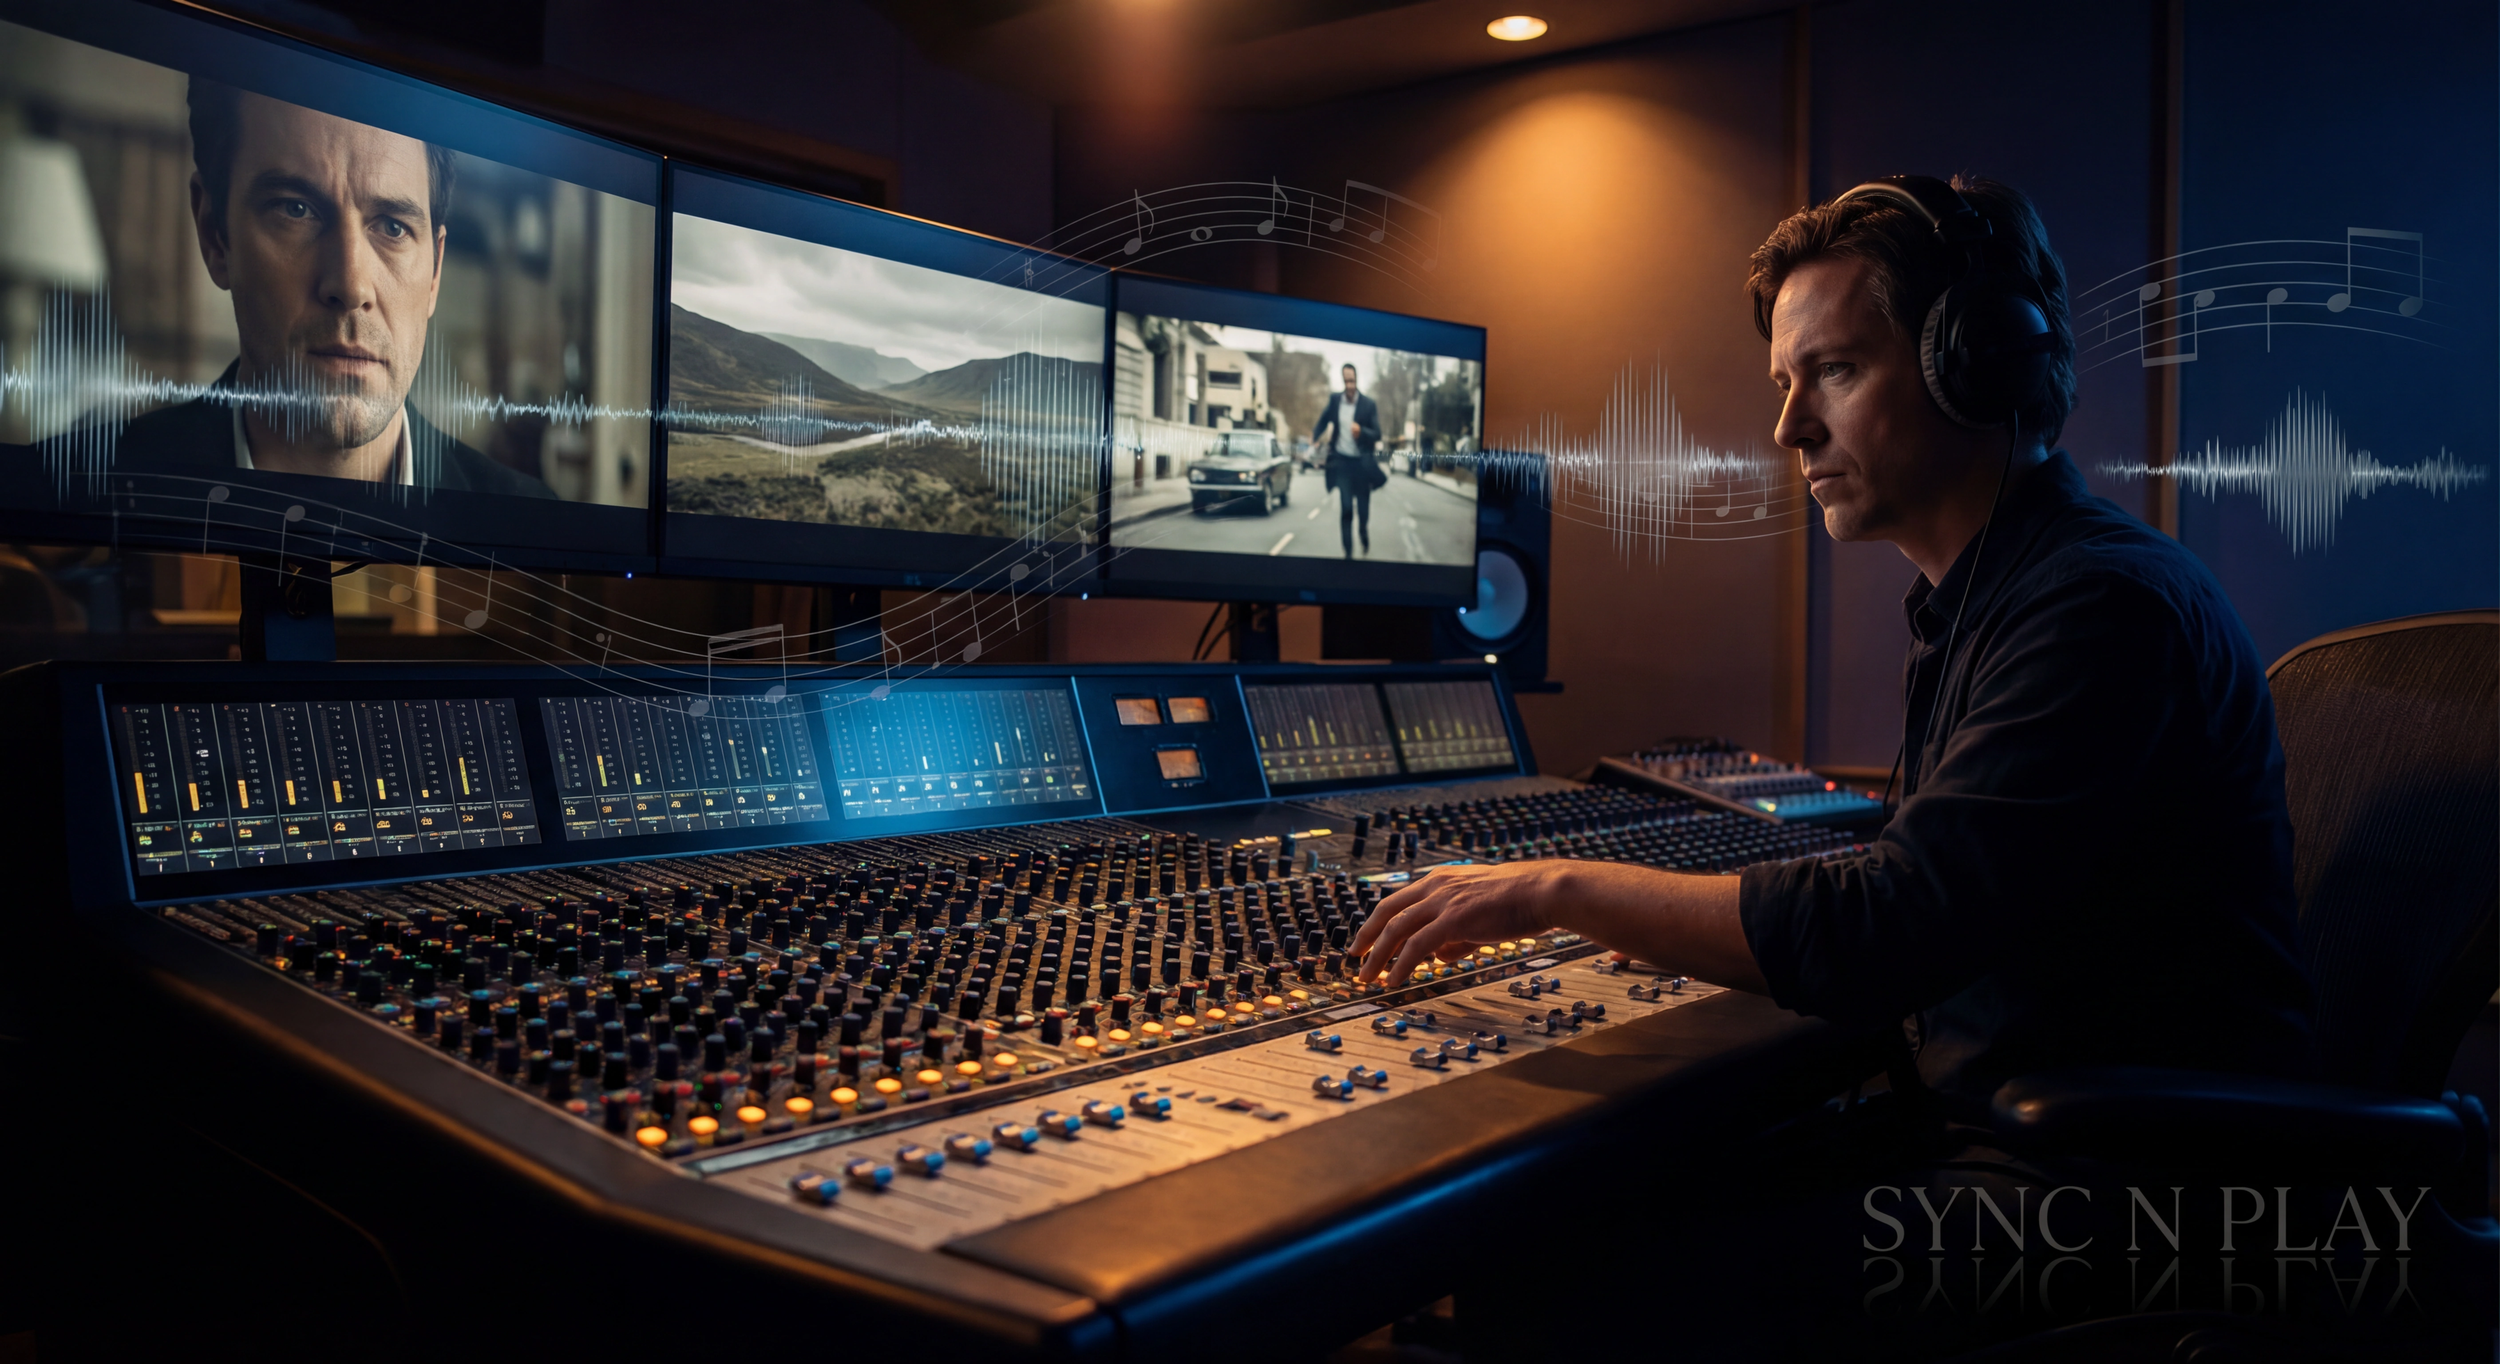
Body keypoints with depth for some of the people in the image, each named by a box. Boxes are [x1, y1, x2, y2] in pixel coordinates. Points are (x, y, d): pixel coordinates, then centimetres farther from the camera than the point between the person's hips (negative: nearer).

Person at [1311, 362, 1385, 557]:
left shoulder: (1369, 404, -6)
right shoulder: (1334, 401, 1)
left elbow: (1377, 435, -6)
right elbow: (1323, 422, 16)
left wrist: (1361, 431, -26)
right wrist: (1315, 441, 0)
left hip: (1362, 463, 0)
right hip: (1341, 461, 1)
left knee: (1363, 508, 8)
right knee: (1346, 508, -10)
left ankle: (1364, 535, 42)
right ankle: (1348, 552, -5)